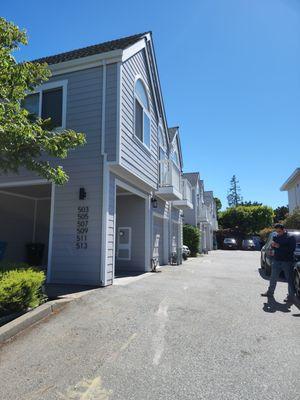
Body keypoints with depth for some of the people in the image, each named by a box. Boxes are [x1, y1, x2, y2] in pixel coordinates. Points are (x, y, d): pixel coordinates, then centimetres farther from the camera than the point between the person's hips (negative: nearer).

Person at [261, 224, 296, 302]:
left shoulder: (291, 237, -6)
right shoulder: (276, 237, 8)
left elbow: (292, 249, -16)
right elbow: (272, 247, 14)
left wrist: (279, 247, -20)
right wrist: (272, 245, -10)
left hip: (287, 261, -5)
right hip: (276, 260, 5)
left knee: (289, 279, 2)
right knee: (273, 278, 13)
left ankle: (291, 296, 11)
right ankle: (270, 292, 25)